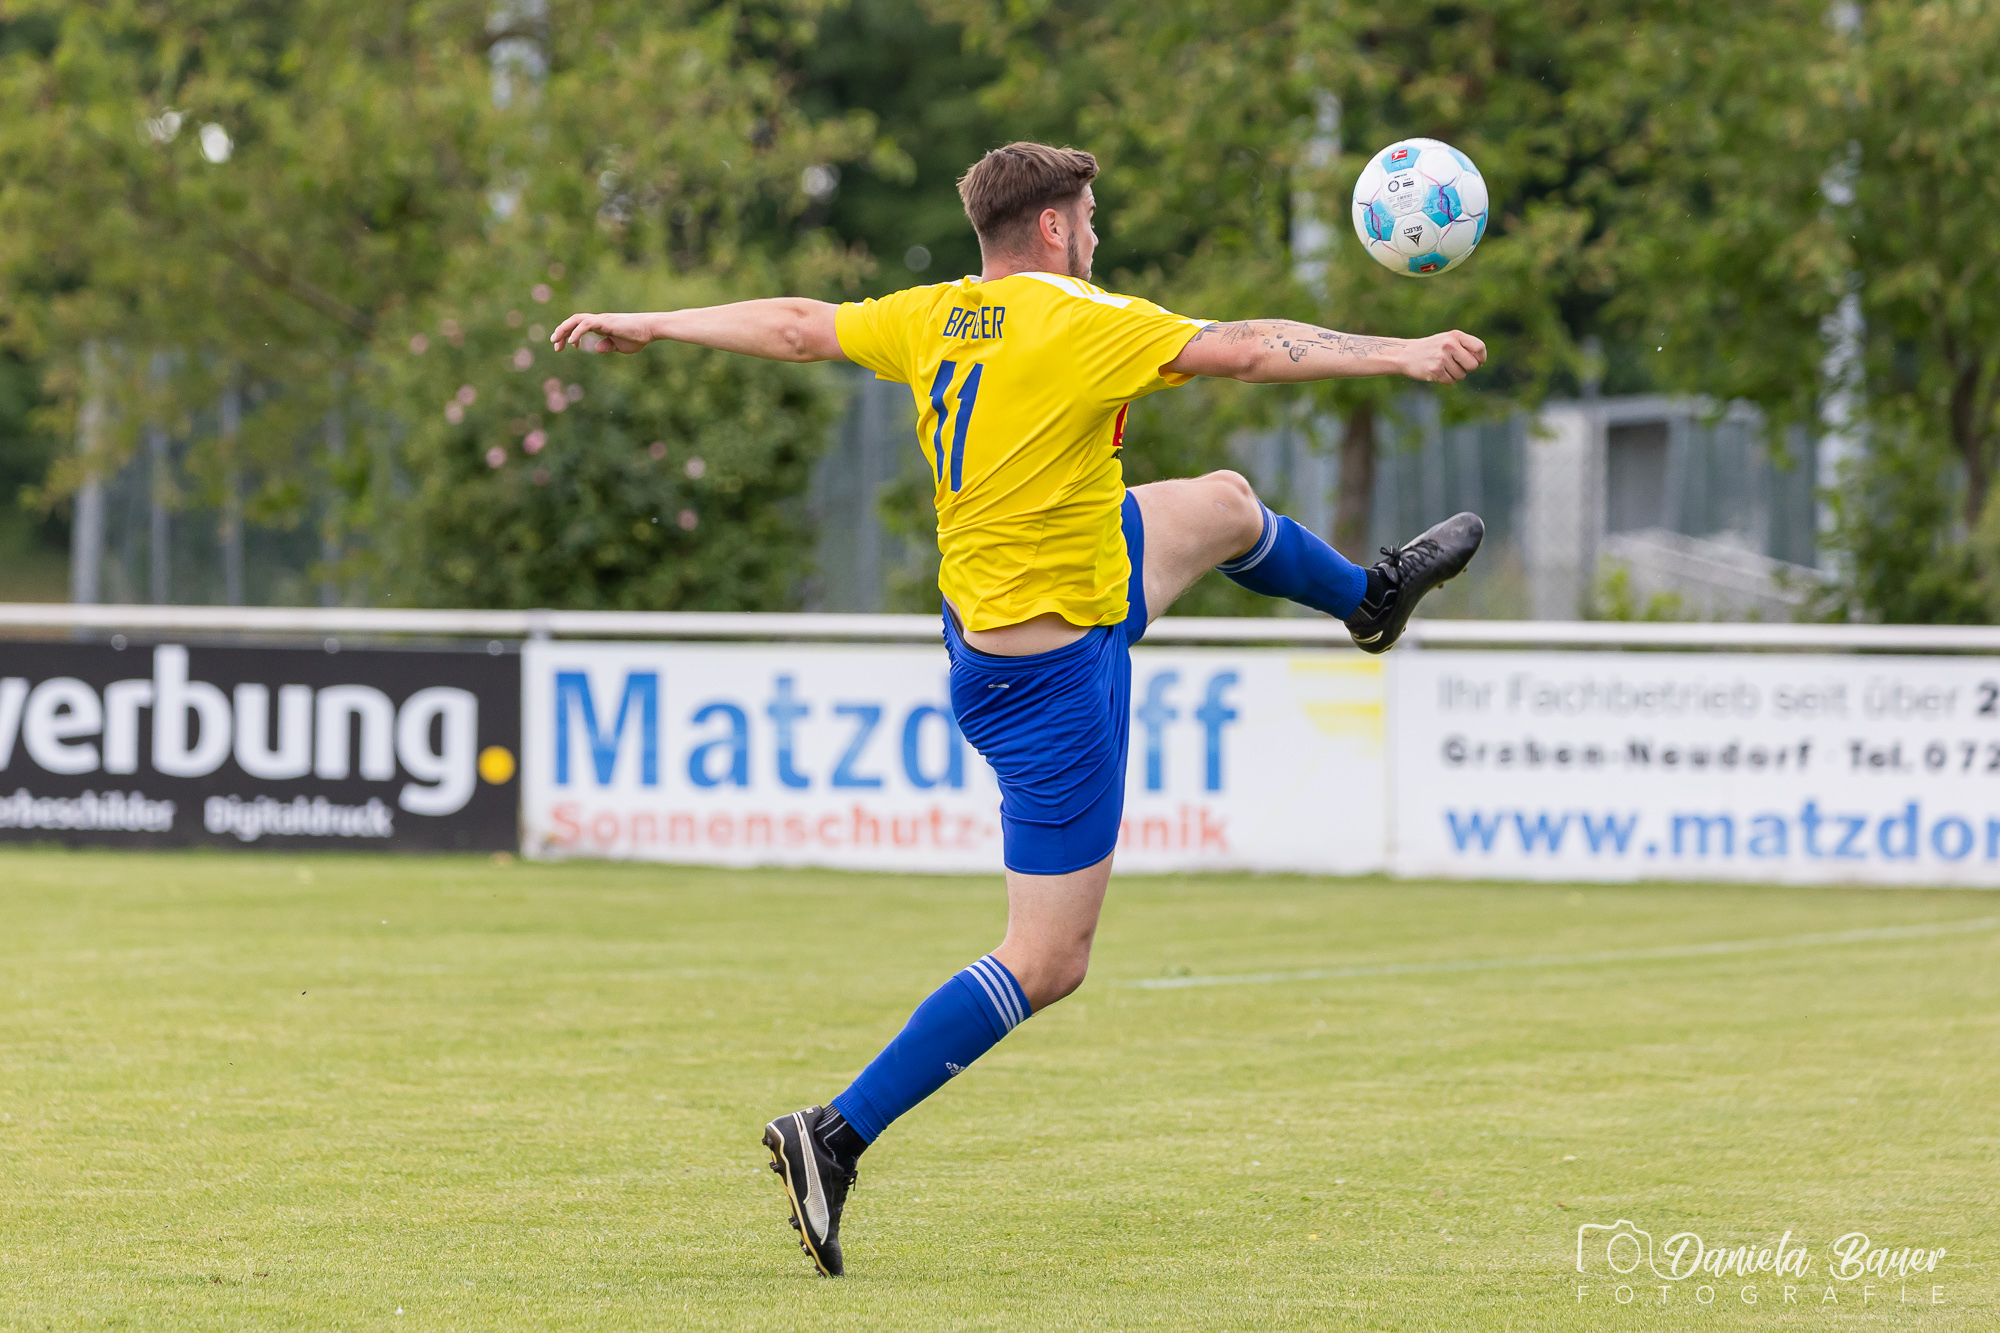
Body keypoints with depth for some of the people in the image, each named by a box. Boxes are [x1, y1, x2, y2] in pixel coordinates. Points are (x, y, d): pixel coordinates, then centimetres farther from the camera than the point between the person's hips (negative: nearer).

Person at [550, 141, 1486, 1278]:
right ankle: (835, 1138, -12)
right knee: (1049, 962, -6)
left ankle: (1370, 599, 58)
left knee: (1226, 503, 28)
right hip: (1054, 667, -9)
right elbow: (1250, 351, -22)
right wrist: (1402, 355, -14)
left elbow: (794, 326, 12)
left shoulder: (932, 320, 0)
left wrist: (647, 326, 27)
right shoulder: (1082, 327, -22)